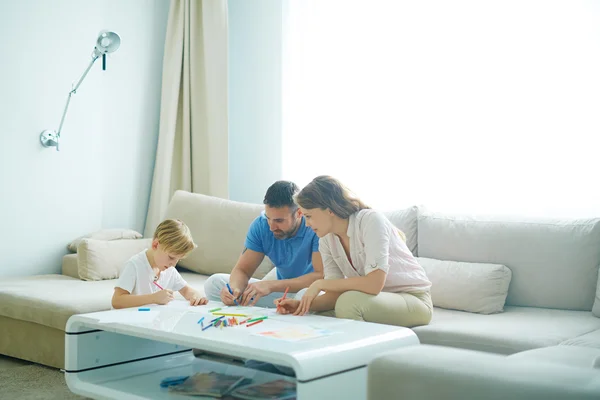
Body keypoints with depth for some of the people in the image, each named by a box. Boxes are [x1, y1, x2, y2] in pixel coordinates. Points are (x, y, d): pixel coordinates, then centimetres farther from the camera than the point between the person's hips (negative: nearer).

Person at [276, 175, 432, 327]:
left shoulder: (371, 221, -22)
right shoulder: (326, 240, -1)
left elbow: (374, 284, -31)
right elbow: (337, 293, -4)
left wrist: (320, 284, -24)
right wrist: (301, 305, -21)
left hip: (415, 300, -6)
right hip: (378, 300, 6)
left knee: (349, 302, -31)